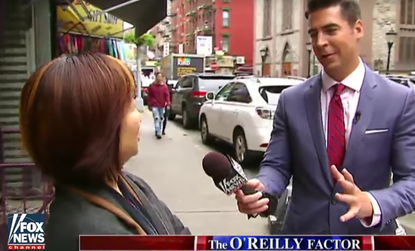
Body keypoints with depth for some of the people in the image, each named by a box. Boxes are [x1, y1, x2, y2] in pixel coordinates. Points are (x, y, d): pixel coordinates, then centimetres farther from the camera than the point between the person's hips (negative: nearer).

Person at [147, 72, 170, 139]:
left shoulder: (165, 86, -1)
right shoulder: (152, 86, -1)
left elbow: (167, 95, -5)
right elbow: (149, 96, 4)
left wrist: (168, 104, -16)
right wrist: (150, 105, 5)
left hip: (162, 105, 2)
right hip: (154, 105, -2)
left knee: (161, 119, 12)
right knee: (156, 118, -12)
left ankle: (158, 131, 27)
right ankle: (158, 132, -14)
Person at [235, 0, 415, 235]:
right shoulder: (291, 100, -4)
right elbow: (276, 165, -3)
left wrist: (371, 203, -30)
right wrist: (260, 188, -25)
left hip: (368, 233, -1)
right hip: (302, 230, 2)